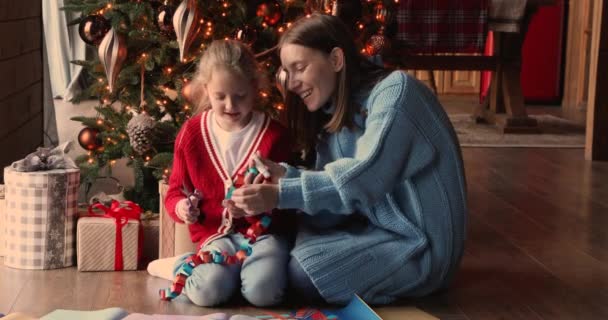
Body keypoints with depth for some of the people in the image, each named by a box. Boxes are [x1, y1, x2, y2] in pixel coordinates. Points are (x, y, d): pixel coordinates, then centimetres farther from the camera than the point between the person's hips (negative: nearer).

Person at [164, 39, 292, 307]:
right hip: (215, 233, 1)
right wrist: (181, 208, -13)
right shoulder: (191, 133, 2)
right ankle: (188, 265, 5)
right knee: (206, 292, -28)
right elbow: (176, 190, 11)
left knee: (263, 292, -29)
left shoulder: (273, 134, -4)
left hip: (264, 230, -1)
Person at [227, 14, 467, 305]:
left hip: (420, 244, -8)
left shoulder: (394, 90, -18)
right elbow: (335, 187, -2)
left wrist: (281, 195, -30)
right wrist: (283, 176, -20)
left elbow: (364, 178, -27)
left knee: (302, 271, -17)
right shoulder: (334, 116, 8)